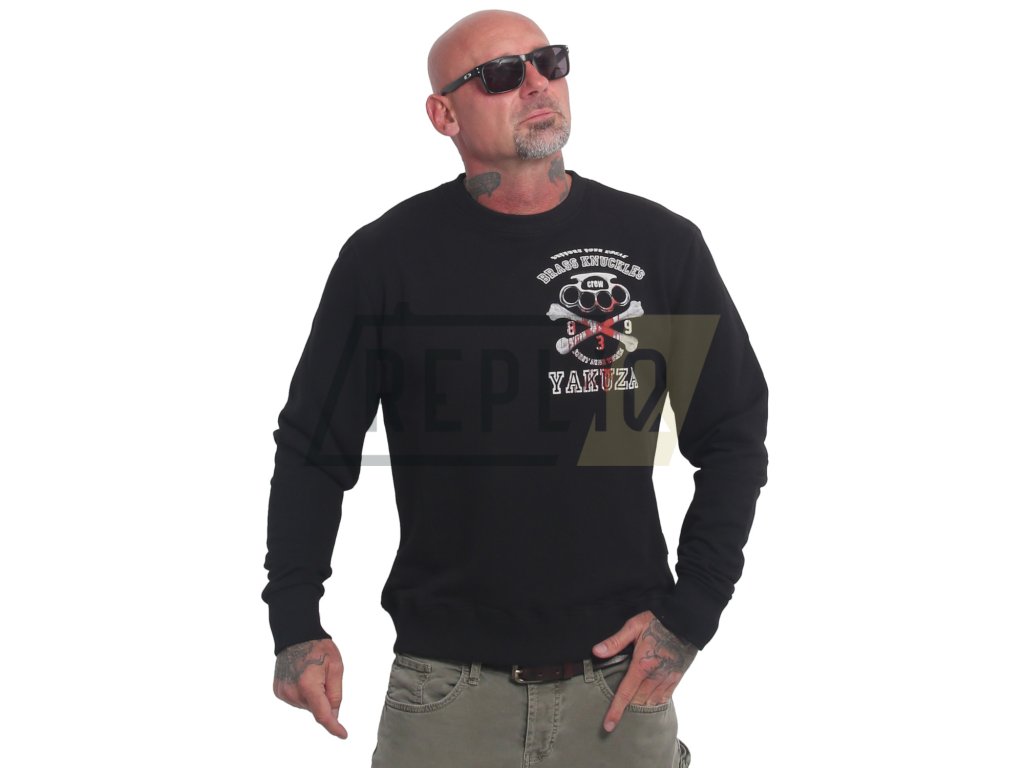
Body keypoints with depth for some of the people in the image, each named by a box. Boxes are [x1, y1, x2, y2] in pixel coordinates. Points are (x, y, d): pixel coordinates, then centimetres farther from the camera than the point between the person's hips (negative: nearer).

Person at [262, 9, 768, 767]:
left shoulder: (662, 245, 1)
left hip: (621, 680, 1)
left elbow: (733, 439, 6)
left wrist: (689, 615, -2)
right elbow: (315, 448, 3)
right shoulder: (387, 257, -2)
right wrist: (296, 625, -6)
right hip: (445, 688, -1)